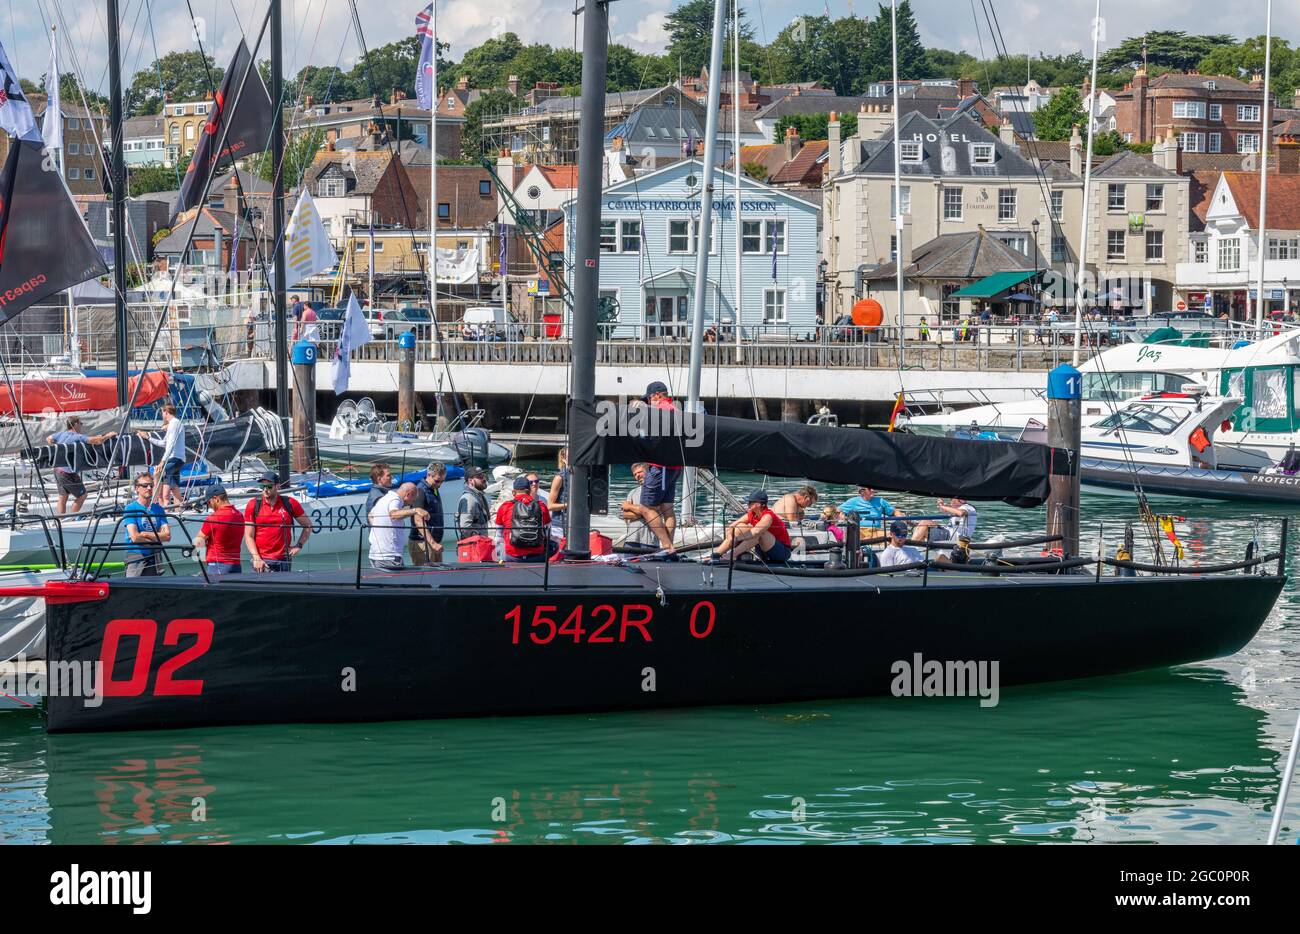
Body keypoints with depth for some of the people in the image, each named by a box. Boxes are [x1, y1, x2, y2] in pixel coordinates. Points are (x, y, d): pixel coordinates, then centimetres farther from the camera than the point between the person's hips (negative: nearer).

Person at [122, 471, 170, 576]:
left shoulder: (158, 509, 11)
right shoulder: (130, 509, -2)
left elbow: (167, 536, 1)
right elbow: (135, 537, -13)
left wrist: (145, 534, -10)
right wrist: (156, 538, -5)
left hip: (155, 559, 4)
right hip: (136, 557, -4)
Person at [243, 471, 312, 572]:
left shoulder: (290, 503, 4)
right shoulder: (253, 505, 2)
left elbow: (307, 525, 15)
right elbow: (249, 536, 1)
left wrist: (299, 546, 7)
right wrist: (256, 559, -9)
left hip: (284, 559, 2)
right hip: (262, 560, -1)